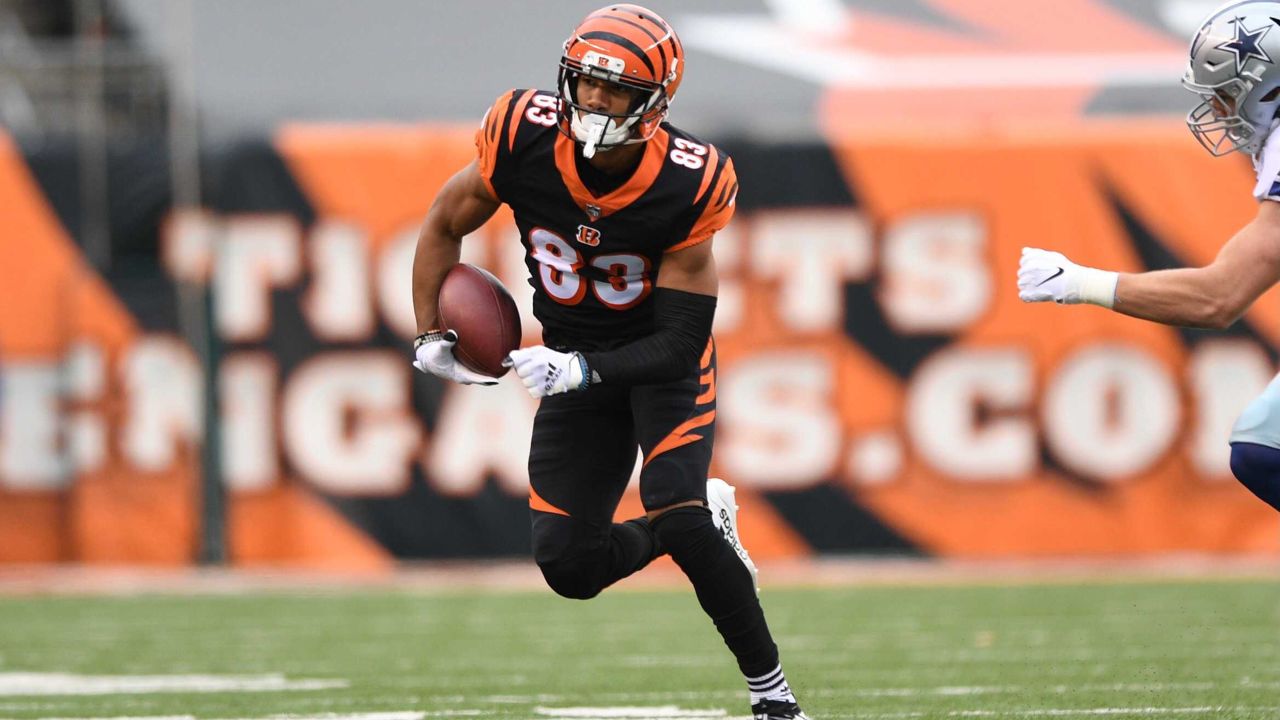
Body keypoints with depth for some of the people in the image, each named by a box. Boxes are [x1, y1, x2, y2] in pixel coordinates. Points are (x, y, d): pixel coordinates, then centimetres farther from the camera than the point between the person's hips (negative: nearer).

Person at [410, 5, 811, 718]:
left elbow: (680, 343, -23)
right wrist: (431, 337, -8)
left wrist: (580, 371, -35)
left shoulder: (686, 187, -27)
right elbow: (445, 229, -1)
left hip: (663, 361, -4)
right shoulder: (525, 140, -21)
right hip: (576, 359, 4)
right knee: (570, 565, -3)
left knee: (675, 516, -26)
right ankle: (704, 521, 25)